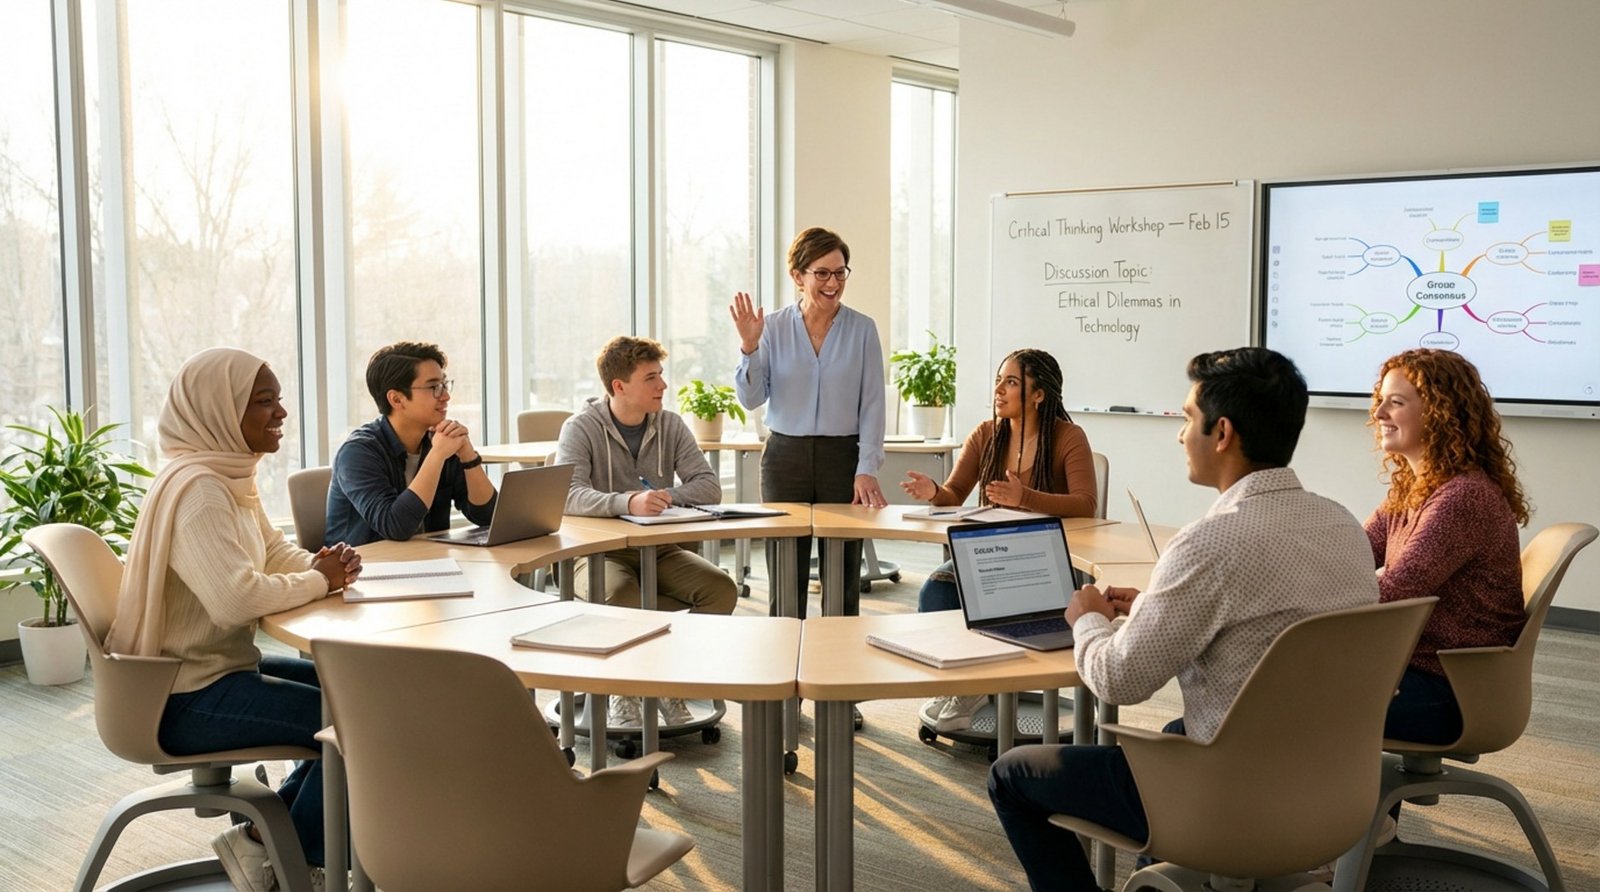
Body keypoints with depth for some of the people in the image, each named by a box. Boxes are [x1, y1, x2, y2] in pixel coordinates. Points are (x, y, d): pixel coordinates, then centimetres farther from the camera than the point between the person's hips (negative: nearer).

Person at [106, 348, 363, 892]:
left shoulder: (232, 476, 7)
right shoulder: (196, 488, -23)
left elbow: (276, 555, 16)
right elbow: (236, 598, -36)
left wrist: (326, 565, -6)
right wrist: (318, 582, -19)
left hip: (224, 666, 10)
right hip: (187, 698, -10)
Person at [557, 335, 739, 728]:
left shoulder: (670, 426, 5)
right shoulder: (581, 428, -8)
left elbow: (709, 486, -3)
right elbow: (569, 495, -25)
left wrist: (665, 498, -22)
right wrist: (629, 502, -43)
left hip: (659, 549, 4)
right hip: (599, 551, -4)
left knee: (722, 589, -21)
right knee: (620, 597, -37)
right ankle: (623, 694, -10)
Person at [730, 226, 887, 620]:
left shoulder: (862, 329, 1)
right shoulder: (774, 328, 3)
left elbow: (872, 405, -2)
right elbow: (751, 399, -1)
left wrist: (867, 469, -11)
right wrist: (749, 347, -15)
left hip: (843, 456, 0)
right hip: (785, 456, 1)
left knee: (843, 580, 4)